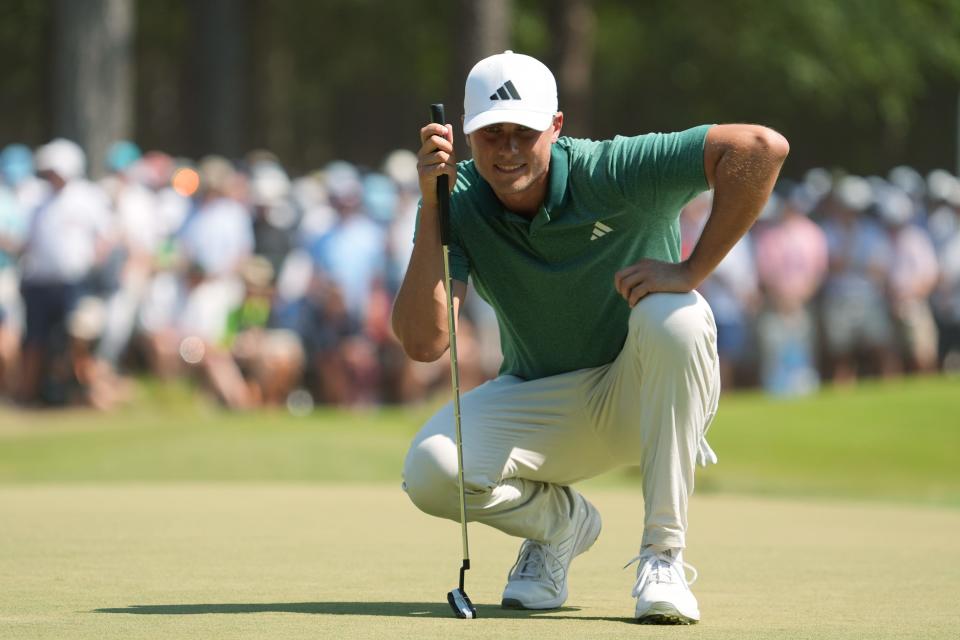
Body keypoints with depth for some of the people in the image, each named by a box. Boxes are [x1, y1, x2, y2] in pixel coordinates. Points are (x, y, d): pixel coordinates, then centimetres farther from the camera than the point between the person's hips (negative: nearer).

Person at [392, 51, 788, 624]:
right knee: (430, 469, -27)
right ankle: (560, 522, 9)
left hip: (643, 396, -2)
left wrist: (691, 271, -31)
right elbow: (424, 342, -23)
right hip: (539, 403, 2)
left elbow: (762, 148, -34)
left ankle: (664, 554, -24)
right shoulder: (459, 202, -12)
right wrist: (431, 208, -28)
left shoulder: (613, 173, -22)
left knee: (673, 317, -36)